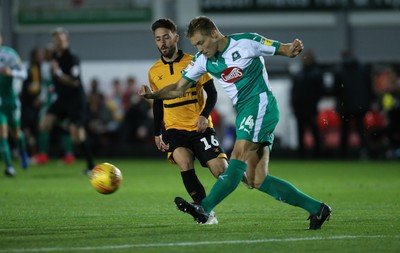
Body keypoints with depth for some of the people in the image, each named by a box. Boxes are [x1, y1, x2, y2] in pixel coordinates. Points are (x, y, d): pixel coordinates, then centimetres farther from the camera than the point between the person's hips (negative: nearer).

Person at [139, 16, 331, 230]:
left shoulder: (246, 42, -8)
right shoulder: (203, 60, 9)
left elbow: (282, 50, -1)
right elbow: (179, 88, 12)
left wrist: (292, 50, -24)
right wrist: (153, 95, -5)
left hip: (260, 105, -8)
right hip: (244, 113, 8)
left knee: (239, 155, -25)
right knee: (256, 181, 0)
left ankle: (205, 208, -35)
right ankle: (316, 208, 3)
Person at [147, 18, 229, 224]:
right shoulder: (154, 72, 8)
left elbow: (212, 93, -1)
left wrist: (204, 115, -18)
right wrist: (157, 133, 17)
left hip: (200, 128, -2)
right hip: (175, 129, 2)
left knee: (221, 171, -13)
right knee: (184, 162, -28)